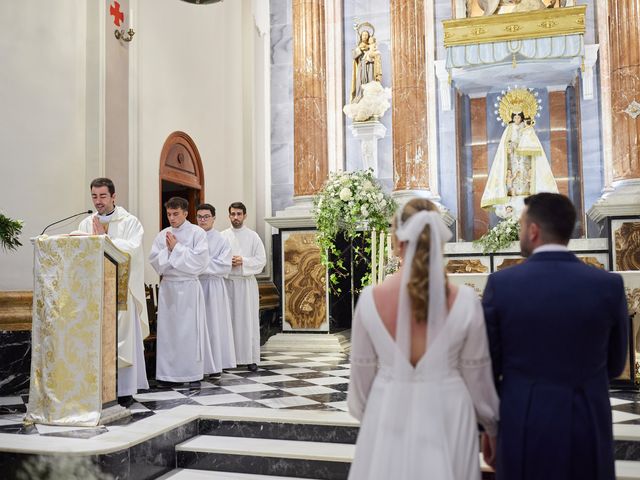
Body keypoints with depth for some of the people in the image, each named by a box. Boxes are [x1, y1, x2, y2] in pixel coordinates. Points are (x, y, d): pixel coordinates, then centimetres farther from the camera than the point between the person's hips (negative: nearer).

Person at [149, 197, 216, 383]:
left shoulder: (197, 233, -2)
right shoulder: (163, 235, 10)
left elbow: (199, 259, -13)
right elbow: (154, 259, 5)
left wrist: (176, 247, -10)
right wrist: (168, 250, -10)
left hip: (188, 287, -4)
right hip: (168, 286, 4)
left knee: (189, 331, -1)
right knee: (167, 329, 4)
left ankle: (193, 373, 7)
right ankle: (168, 373, 12)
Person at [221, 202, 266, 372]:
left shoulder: (253, 236, 4)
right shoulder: (222, 236, 8)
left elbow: (261, 260, -1)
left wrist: (243, 261, -14)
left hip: (247, 283, -1)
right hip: (227, 282, 1)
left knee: (248, 320, 0)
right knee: (228, 320, 2)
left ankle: (251, 358, 5)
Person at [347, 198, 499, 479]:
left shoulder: (371, 298, -12)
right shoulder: (465, 300, -14)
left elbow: (362, 372, -2)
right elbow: (477, 377, -5)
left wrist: (364, 416, 18)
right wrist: (494, 428, 13)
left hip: (389, 417, 1)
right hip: (446, 418, 0)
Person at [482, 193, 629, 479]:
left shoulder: (501, 283, -10)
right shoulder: (609, 285, -7)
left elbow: (486, 365, -3)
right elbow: (614, 366, 5)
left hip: (522, 426, 0)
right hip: (588, 427, 1)